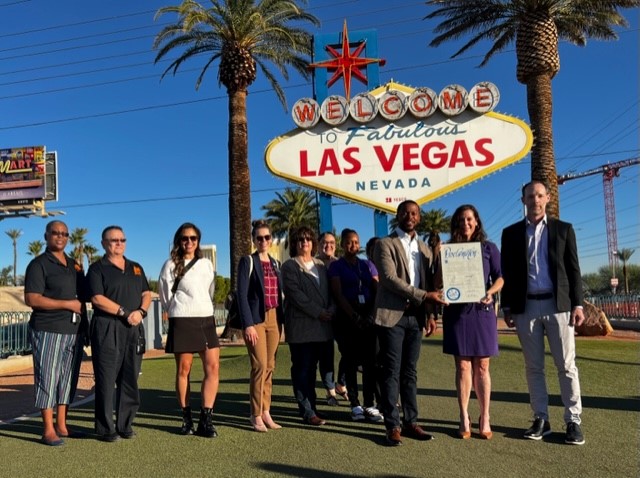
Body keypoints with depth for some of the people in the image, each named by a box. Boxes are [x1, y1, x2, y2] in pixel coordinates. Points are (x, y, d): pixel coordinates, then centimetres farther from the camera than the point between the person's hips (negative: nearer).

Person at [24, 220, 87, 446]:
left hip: (74, 331, 7)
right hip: (48, 331, -6)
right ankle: (48, 430, 5)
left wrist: (85, 325, 14)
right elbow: (31, 299, -14)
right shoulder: (39, 264, -4)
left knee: (68, 379, 9)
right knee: (47, 379, -3)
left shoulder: (74, 265, 16)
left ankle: (61, 426, 18)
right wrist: (68, 304, -15)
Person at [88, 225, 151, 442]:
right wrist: (125, 313, -13)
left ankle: (125, 424, 17)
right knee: (106, 379, -3)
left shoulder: (136, 268, 18)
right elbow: (97, 298, -10)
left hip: (133, 329, 5)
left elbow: (146, 294, 13)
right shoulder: (97, 268, 1)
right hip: (107, 329, -5)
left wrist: (141, 311, -7)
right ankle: (105, 428, 5)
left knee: (130, 379, 7)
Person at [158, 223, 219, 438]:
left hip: (206, 319, 4)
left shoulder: (207, 264, 13)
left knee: (213, 367, -6)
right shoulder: (171, 265, 0)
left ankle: (206, 419, -2)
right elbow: (165, 296, 4)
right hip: (182, 321, -4)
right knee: (184, 369, 2)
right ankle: (186, 418, 14)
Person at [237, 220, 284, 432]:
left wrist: (282, 320, 10)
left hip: (274, 319, 6)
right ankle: (256, 415, 1)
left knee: (269, 367, 6)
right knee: (260, 366, -9)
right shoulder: (248, 262, -2)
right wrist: (248, 324, -14)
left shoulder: (275, 263, 15)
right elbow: (242, 295, -8)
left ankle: (266, 412, 14)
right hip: (256, 319, -5)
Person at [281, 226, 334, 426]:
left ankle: (310, 408, 16)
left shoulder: (321, 266, 19)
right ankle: (308, 412, 1)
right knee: (303, 370, -2)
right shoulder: (290, 266, 2)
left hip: (322, 326, 5)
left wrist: (331, 310, -5)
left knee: (311, 369, 10)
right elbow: (294, 293, -10)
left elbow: (330, 291, 15)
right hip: (301, 325, -5)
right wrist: (318, 312, -14)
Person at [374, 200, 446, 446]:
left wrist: (430, 313, 3)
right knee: (391, 372, -2)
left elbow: (428, 284, 16)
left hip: (416, 316, 5)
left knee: (410, 372, 10)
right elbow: (389, 279, -14)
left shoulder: (425, 249, 17)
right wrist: (424, 296, -17)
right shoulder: (385, 244, -2)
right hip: (392, 315, -5)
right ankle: (392, 426, 5)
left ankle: (411, 422, 17)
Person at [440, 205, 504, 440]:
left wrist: (490, 292, -15)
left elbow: (500, 277, 4)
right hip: (457, 312, 0)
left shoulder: (489, 248, 9)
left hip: (482, 311, 0)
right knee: (462, 366, 2)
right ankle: (464, 420, 8)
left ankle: (484, 419, 10)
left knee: (481, 366, 3)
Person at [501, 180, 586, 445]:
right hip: (526, 306, 1)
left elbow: (573, 270, 4)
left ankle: (573, 421, 9)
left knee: (566, 365, 1)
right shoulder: (511, 233, 8)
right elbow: (507, 273, 8)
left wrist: (577, 304, -3)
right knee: (533, 366, 6)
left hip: (557, 304, -1)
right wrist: (507, 308, 4)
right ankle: (541, 419, 15)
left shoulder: (563, 229, 6)